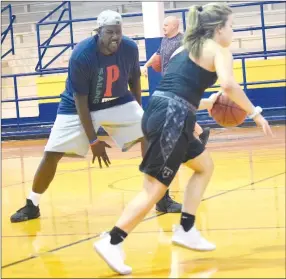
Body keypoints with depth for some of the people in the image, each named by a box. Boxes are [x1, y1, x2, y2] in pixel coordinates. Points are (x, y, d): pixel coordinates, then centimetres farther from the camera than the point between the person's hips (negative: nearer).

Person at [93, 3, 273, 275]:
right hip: (171, 120, -9)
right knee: (154, 188, -6)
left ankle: (185, 230, 23)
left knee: (205, 166, 24)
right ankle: (111, 241, -8)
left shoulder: (185, 49, 25)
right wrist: (254, 113, -7)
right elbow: (228, 84, -17)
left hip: (159, 114, 9)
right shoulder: (218, 49, 2)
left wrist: (206, 103, 36)